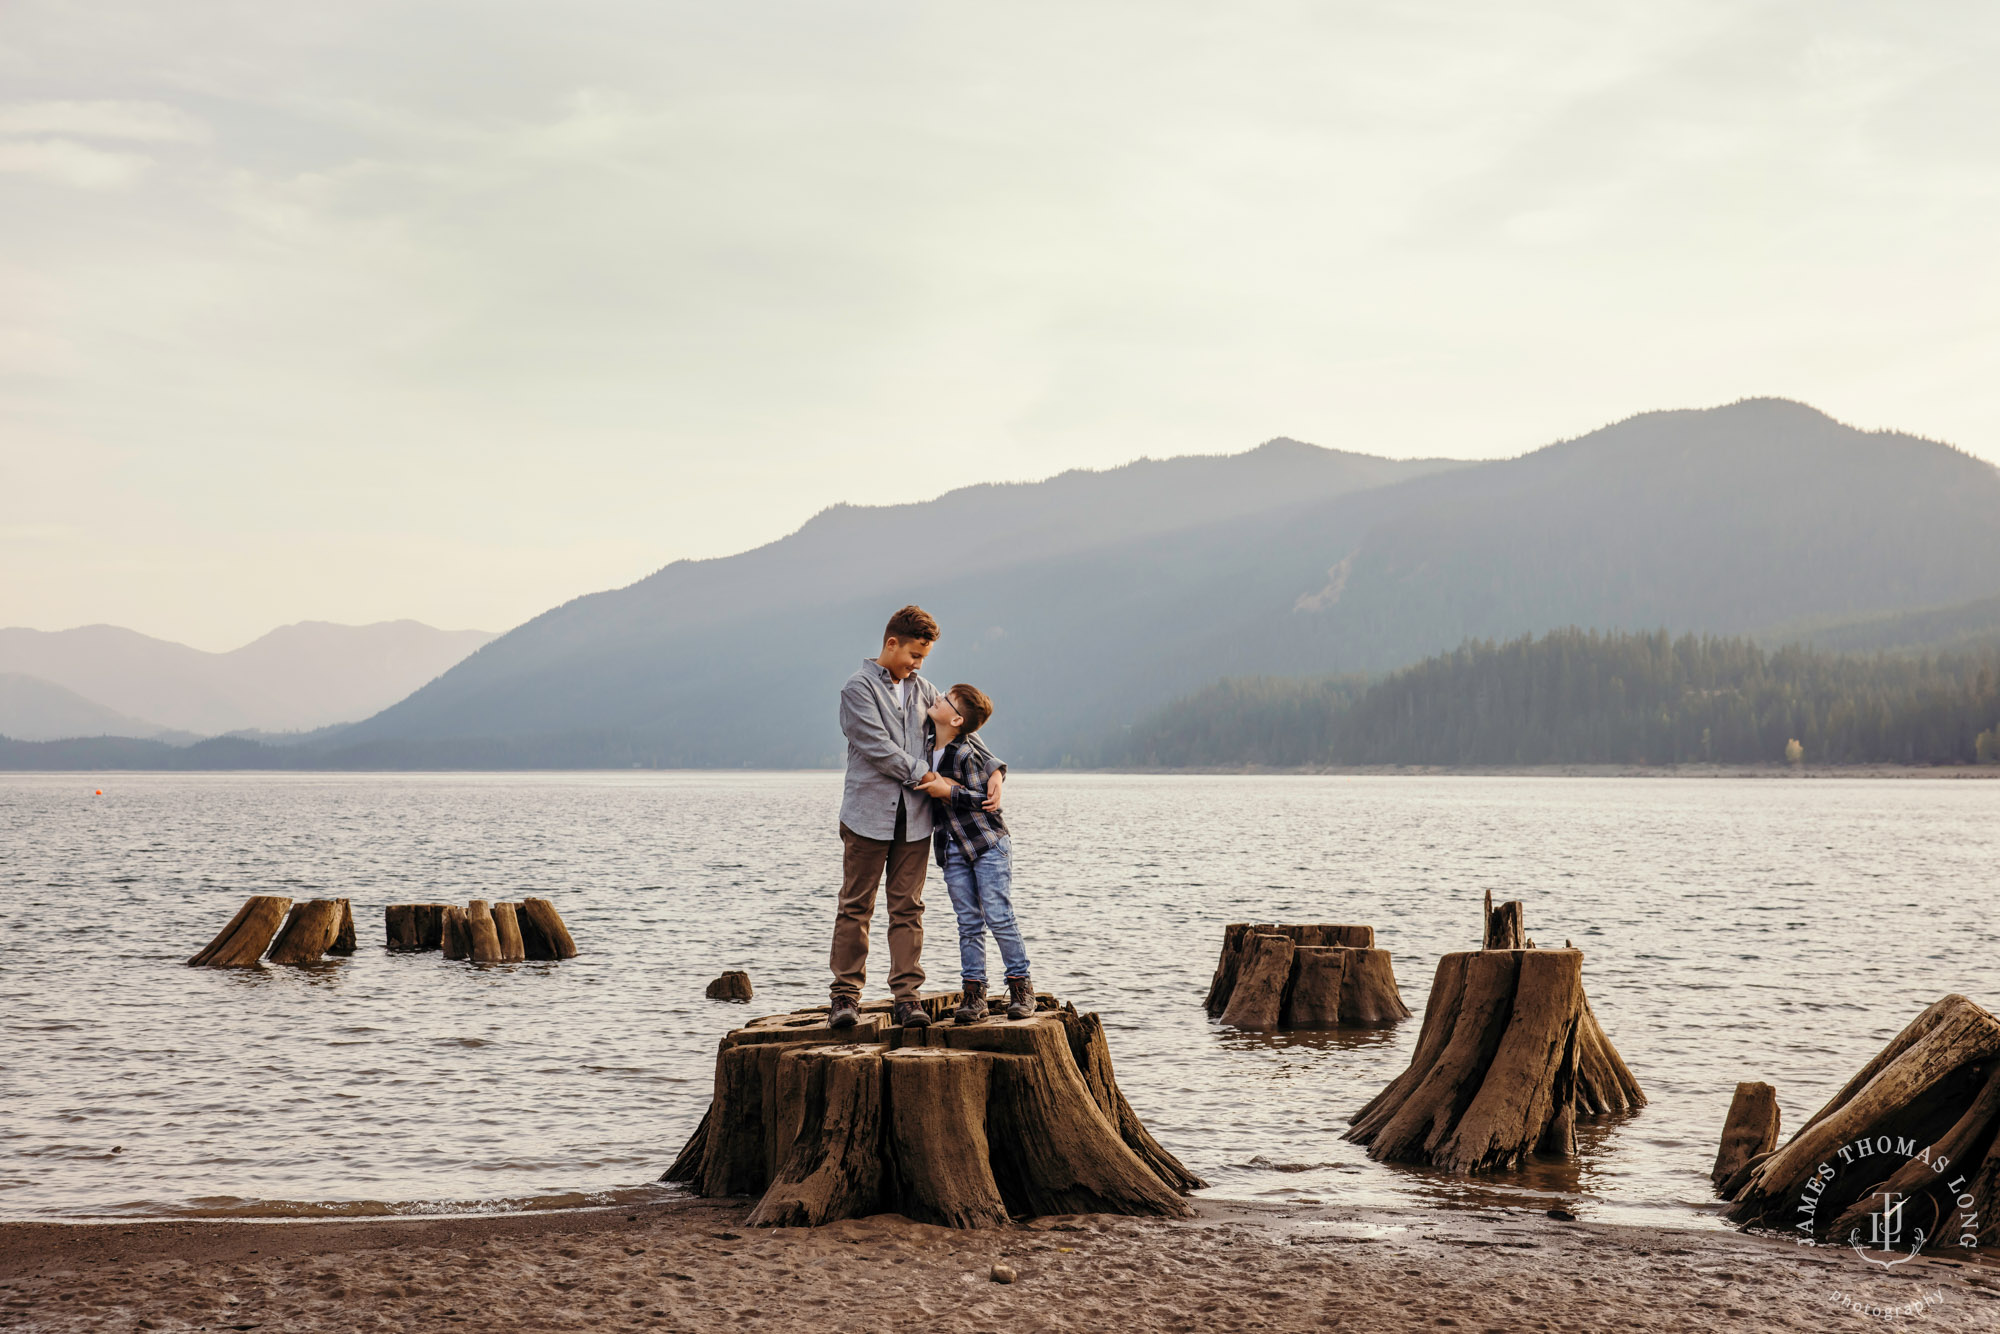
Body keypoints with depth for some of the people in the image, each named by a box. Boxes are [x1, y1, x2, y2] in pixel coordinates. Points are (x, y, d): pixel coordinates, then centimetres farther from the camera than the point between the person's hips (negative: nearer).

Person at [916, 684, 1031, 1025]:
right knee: (968, 923, 5)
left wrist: (947, 792, -22)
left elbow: (986, 801, -16)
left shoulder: (966, 753, -17)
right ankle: (974, 993, 6)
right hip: (953, 849, 7)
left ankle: (1021, 987, 5)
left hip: (988, 842, -6)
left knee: (998, 916, -6)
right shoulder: (930, 744, 4)